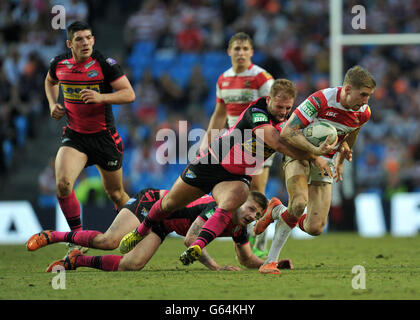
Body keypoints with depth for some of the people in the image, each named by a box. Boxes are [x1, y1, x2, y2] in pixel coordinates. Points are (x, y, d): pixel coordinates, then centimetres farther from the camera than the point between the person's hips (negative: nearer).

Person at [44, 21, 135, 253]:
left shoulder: (104, 64, -14)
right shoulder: (59, 64, -2)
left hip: (104, 136, -2)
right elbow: (50, 81, 22)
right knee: (63, 183, -23)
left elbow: (129, 94, -15)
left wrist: (101, 97, -29)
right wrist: (53, 104, 5)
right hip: (74, 136, 2)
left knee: (115, 194, 11)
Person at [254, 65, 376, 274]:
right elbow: (287, 132, -26)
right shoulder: (320, 100, -25)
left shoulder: (363, 112, -8)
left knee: (315, 228, -10)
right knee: (299, 203, -34)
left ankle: (277, 211, 22)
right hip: (299, 154, -5)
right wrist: (316, 151, -35)